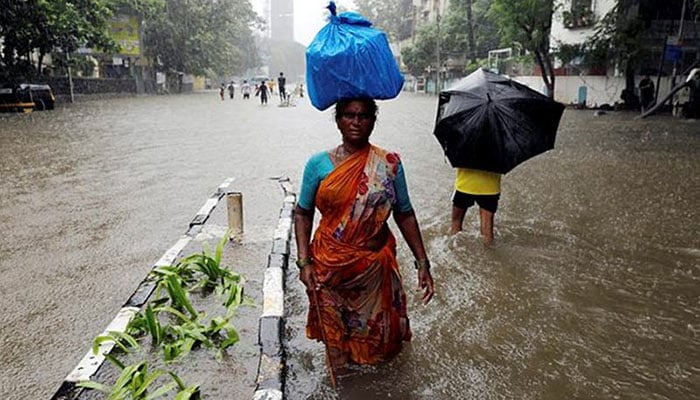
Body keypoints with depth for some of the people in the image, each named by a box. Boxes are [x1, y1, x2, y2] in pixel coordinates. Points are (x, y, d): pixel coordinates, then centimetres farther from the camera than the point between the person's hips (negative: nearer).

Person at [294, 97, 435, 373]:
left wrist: (422, 263, -3)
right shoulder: (318, 164, -5)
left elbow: (404, 215, 0)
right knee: (335, 328, 17)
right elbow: (303, 214, 0)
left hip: (375, 266, 0)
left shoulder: (389, 164, -4)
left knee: (376, 330, 16)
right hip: (330, 266, 0)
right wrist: (304, 262, -9)